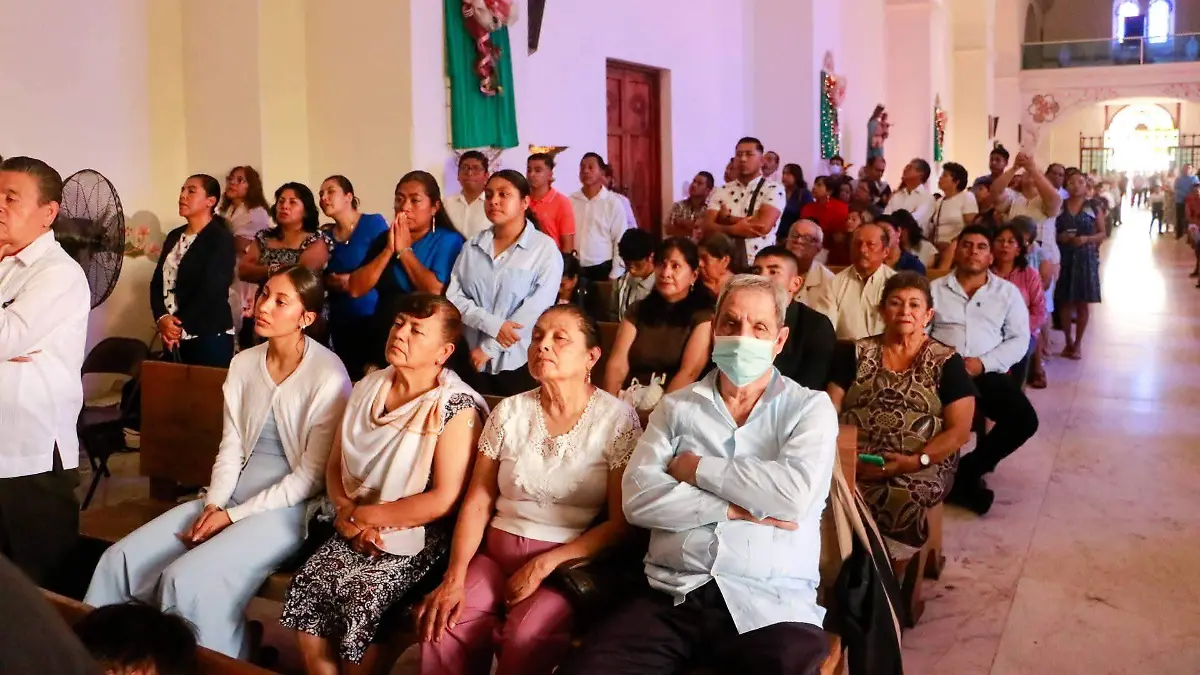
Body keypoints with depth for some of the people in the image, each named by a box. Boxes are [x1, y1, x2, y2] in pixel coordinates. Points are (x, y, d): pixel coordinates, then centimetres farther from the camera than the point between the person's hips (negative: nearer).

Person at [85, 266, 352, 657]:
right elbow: (230, 449, 9)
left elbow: (312, 475, -14)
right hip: (232, 498, 7)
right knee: (122, 560, -7)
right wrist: (213, 505, -9)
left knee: (187, 580, -25)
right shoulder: (243, 364, 6)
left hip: (288, 509, -7)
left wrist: (234, 515, -14)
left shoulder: (328, 375, -15)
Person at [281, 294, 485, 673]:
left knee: (359, 600, -24)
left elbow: (444, 500, -17)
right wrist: (348, 513, -9)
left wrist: (362, 515, -11)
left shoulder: (456, 407, -13)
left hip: (417, 539, -5)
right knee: (304, 590, -16)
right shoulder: (368, 388, 8)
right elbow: (335, 465, 12)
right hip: (356, 531, 6)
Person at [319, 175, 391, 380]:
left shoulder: (374, 223, -4)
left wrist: (354, 280, -16)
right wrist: (332, 283, -8)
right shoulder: (326, 236, 10)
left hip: (373, 315, -5)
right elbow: (322, 276, 13)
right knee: (350, 375, 11)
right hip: (340, 319, 5)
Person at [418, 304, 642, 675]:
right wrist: (454, 578, -11)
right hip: (495, 554, 3)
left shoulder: (617, 419, -5)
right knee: (439, 626, -24)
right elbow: (477, 502, 4)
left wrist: (543, 566, -14)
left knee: (524, 638, -31)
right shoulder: (509, 412, 6)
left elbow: (621, 523, -8)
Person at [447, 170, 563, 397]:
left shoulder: (545, 249, -7)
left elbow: (534, 311, -14)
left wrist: (488, 348, -12)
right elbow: (453, 297, 0)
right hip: (472, 360, 4)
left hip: (519, 362, -3)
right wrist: (493, 325, -16)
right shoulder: (472, 246, 7)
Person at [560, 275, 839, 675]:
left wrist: (697, 468, -3)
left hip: (772, 604, -1)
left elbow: (794, 493, -12)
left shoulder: (811, 407, 7)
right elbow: (637, 499, -1)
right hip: (671, 597, 2)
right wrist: (738, 508, -8)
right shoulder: (676, 407, 13)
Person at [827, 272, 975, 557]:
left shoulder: (947, 363, 7)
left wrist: (916, 461, -15)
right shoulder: (856, 354, 13)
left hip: (921, 468, -1)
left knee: (899, 499, -34)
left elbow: (959, 431, 0)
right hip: (855, 464, 1)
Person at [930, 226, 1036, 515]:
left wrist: (983, 363, -10)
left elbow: (1019, 339, 6)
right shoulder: (935, 289, 14)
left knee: (1024, 420, -24)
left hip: (988, 373, 1)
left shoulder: (1007, 291, 14)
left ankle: (966, 470, -2)